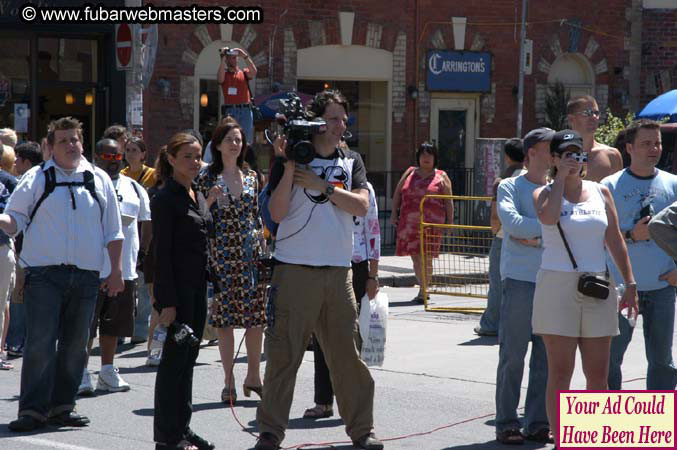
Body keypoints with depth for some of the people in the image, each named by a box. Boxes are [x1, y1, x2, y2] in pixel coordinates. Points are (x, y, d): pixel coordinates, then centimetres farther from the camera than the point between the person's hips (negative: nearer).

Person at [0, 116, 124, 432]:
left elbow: (113, 231, 15)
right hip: (44, 275, -3)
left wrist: (116, 271, 10)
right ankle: (33, 409, -5)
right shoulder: (36, 179, 5)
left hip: (86, 276, 3)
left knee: (75, 346, 7)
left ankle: (62, 406, 16)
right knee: (40, 344, -9)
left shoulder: (99, 180, 12)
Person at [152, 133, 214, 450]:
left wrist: (203, 286, 16)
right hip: (176, 288, -8)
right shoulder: (165, 198, -12)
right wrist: (167, 301, -20)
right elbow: (162, 251, -16)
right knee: (175, 358, -5)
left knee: (188, 357, 12)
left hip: (197, 287, 8)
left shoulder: (197, 195, 14)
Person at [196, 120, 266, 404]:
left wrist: (262, 249, 12)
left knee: (257, 317, 2)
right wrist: (210, 200, -18)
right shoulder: (208, 178, 0)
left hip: (251, 254, 4)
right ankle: (229, 382, 6)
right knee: (225, 318, -1)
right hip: (222, 254, -3)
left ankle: (253, 376, 16)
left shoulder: (251, 178, 12)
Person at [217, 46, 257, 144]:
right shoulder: (224, 74, 9)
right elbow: (220, 78, -14)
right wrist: (223, 59, -15)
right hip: (230, 111, -2)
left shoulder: (244, 73, 13)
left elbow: (253, 72, -7)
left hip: (245, 110, 2)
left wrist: (245, 56, -14)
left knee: (247, 140, 3)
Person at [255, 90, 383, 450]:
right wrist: (289, 166, -14)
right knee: (283, 353, -3)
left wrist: (321, 186, -9)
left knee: (347, 352, 5)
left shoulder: (351, 162, 14)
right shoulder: (290, 159, 2)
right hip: (294, 270, -3)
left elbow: (361, 206, -1)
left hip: (338, 271, 3)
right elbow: (277, 212, -8)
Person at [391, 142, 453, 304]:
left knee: (426, 257, -8)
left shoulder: (441, 177, 9)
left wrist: (449, 221, 0)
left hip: (431, 223, -3)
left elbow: (448, 202, 6)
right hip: (409, 222, 3)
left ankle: (422, 291, -6)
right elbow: (397, 194, 17)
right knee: (415, 257, 5)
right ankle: (423, 289, 19)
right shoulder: (409, 173, 16)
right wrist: (394, 214, 9)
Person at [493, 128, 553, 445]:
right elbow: (512, 223, -14)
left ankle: (537, 423, 11)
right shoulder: (510, 187, 3)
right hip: (519, 280, -4)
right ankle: (506, 424, 3)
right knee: (513, 356, -3)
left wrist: (534, 238, -8)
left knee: (547, 358, 4)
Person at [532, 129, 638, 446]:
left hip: (597, 289, 3)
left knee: (598, 375, 3)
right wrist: (561, 177, -12)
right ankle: (560, 441, 1)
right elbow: (548, 217, -23)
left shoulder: (600, 192, 11)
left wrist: (630, 283, 6)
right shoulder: (544, 193, 1)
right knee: (560, 374, -3)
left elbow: (615, 239, 12)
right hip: (558, 287, -3)